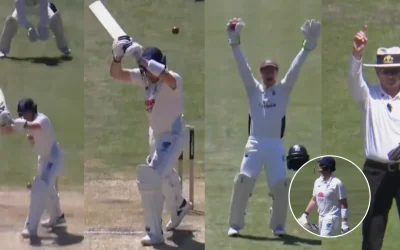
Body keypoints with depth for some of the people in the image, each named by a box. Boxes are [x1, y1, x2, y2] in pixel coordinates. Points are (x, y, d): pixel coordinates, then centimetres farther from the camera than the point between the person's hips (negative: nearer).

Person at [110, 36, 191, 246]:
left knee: (149, 180, -19)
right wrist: (118, 55, -30)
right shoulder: (143, 78, -6)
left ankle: (155, 232, -12)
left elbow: (164, 76, -50)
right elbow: (116, 74, -11)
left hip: (172, 136, -8)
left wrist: (140, 57, -51)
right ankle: (179, 206, 56)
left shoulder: (174, 80, -25)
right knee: (165, 177, 27)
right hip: (155, 135, 8)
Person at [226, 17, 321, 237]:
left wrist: (309, 44, -14)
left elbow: (295, 68, -1)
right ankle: (235, 225, -5)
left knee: (280, 184, -6)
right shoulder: (254, 89, 11)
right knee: (243, 181, -13)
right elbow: (243, 66, 0)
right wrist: (235, 41, -13)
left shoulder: (283, 89, 10)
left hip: (275, 144, 1)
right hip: (255, 143, -1)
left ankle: (278, 226, 10)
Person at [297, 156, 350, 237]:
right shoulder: (318, 181, 8)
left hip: (332, 218, -8)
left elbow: (344, 204, -13)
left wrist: (344, 223, -17)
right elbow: (314, 200, 16)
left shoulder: (337, 183, -14)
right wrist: (305, 214, 10)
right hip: (321, 217, 8)